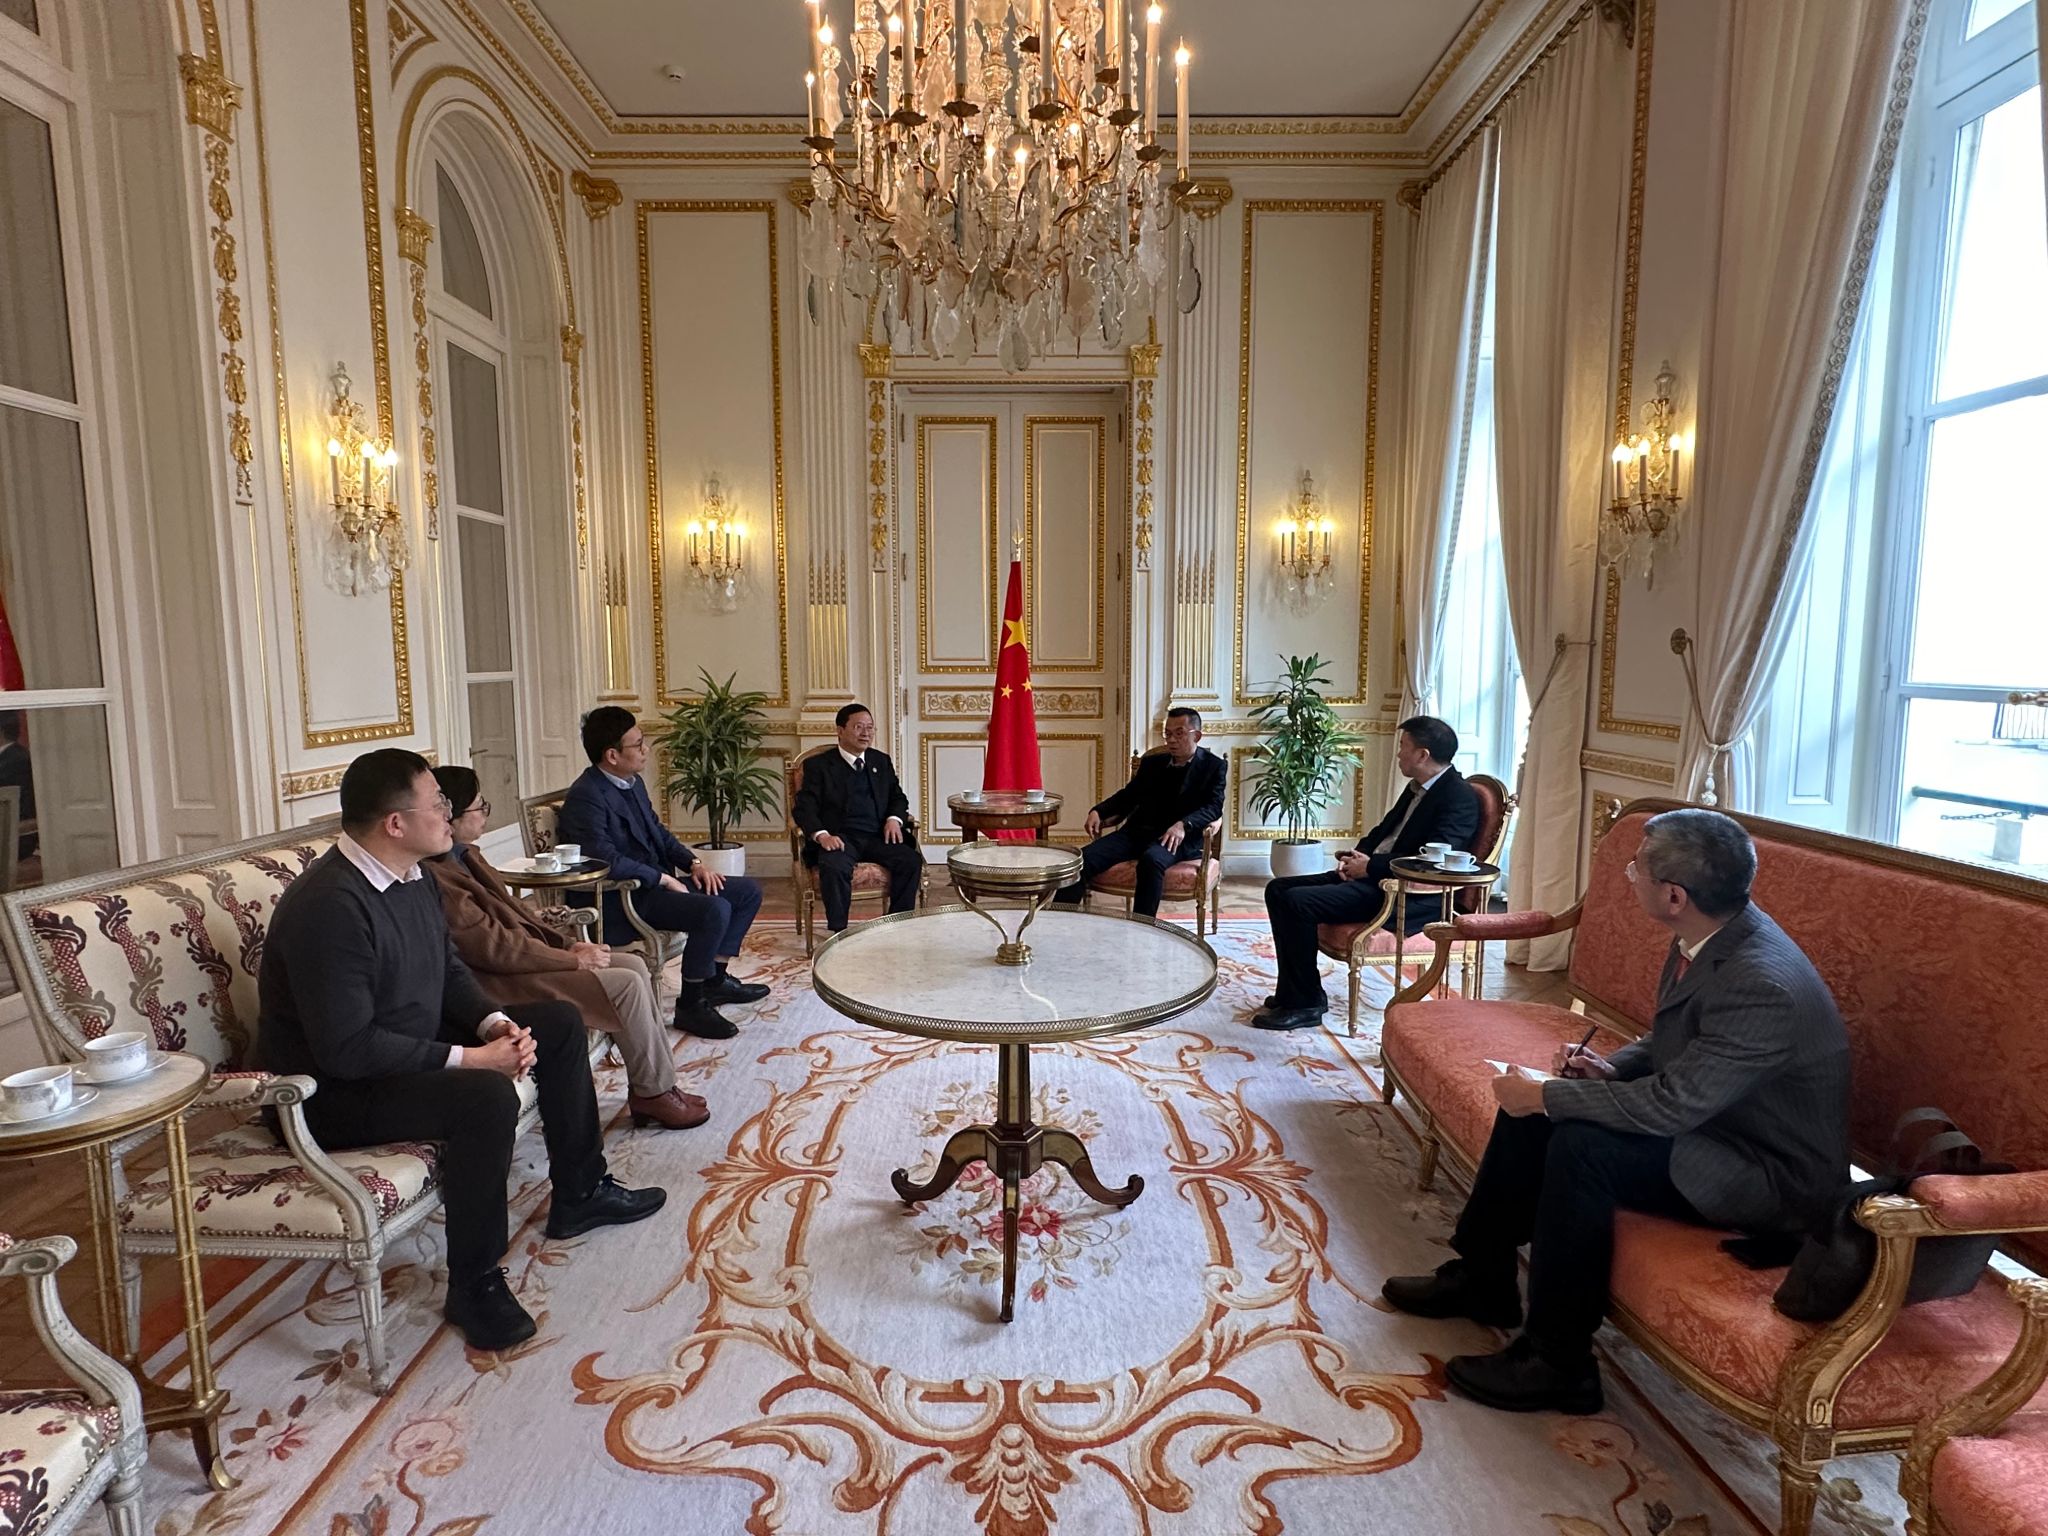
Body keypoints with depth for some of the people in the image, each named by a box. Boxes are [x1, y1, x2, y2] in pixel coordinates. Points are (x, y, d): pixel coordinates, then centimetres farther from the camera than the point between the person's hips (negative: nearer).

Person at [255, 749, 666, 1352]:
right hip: (332, 1093, -10)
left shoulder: (412, 877, 1)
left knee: (559, 1022, 8)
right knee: (487, 1096, -34)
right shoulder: (329, 906, -28)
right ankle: (474, 1285, -14)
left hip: (414, 1048, 10)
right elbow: (347, 1049, -31)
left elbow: (450, 970, 12)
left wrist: (497, 1023, -7)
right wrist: (470, 1058, -27)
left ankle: (579, 1195, 20)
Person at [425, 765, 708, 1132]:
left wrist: (568, 945, 3)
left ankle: (656, 1085, 8)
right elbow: (495, 948, -24)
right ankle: (652, 1092, 2)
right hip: (499, 982, -10)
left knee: (634, 965, 3)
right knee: (627, 986, -16)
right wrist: (573, 959, -15)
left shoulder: (465, 854, 8)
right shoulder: (437, 877, -24)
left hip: (521, 955, 10)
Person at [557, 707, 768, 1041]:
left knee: (748, 891, 6)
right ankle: (691, 1005, -13)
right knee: (714, 910, -30)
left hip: (657, 882, 10)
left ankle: (716, 978, 12)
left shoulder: (633, 782, 10)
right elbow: (607, 858, -27)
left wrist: (694, 863, 2)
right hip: (623, 899, -10)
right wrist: (664, 879, -19)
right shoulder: (586, 797, -18)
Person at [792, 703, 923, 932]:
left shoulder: (881, 761, 20)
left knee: (912, 860, -24)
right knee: (834, 867, -36)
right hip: (840, 838, -3)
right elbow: (803, 807, -2)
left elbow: (897, 797, 23)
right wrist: (821, 835, -22)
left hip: (878, 836, 4)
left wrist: (894, 819, -2)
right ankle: (838, 932, -24)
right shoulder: (818, 765, 7)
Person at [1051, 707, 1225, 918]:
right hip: (1138, 830, 5)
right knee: (1084, 858, -20)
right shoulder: (1152, 762, 21)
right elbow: (1128, 794, 21)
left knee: (1151, 859, -39)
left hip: (1177, 837, -4)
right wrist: (1098, 812, 1)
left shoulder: (1214, 766, 8)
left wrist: (1183, 825, -25)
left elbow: (1214, 806, -5)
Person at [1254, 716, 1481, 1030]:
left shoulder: (1460, 798, -14)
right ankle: (1292, 990, 7)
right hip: (1370, 874, 10)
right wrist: (1356, 856, 5)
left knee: (1298, 902, -24)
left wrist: (1370, 866, -16)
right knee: (1278, 889, 2)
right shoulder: (1417, 788, 16)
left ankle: (1307, 1003, -10)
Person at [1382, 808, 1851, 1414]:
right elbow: (1671, 1044, 13)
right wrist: (1610, 1067, -6)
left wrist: (1544, 1096, -21)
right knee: (1529, 1111, -1)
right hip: (1707, 1114, 9)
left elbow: (1669, 1107, -31)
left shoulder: (1763, 986, -32)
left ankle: (1557, 1363, -10)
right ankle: (1482, 1278, 17)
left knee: (1581, 1145, -28)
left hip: (1772, 1176, -9)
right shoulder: (1708, 936, -4)